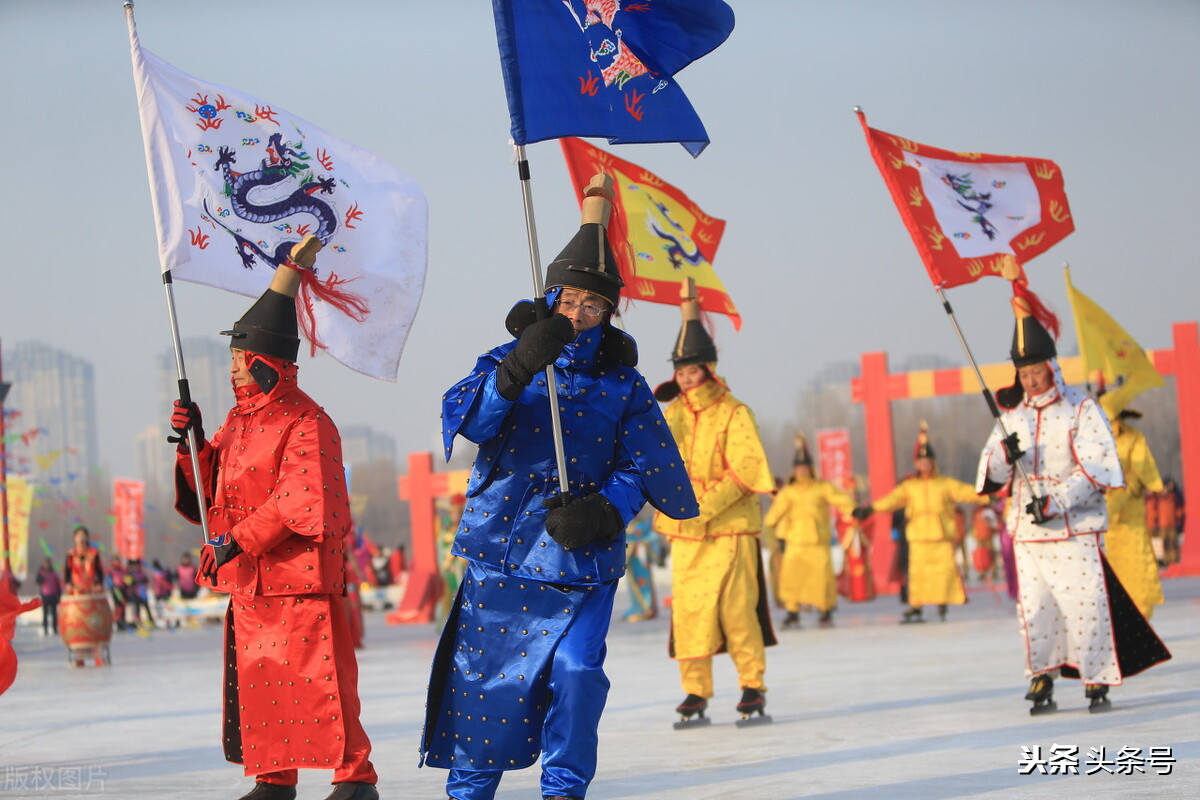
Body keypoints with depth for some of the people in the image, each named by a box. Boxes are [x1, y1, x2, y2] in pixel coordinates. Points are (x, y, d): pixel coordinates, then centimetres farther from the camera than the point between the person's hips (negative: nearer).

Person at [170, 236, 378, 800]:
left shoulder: (306, 424, -11)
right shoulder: (239, 422, 16)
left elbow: (301, 503, -20)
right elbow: (212, 491, 19)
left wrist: (239, 540, -21)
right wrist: (192, 444, 3)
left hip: (299, 576, -9)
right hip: (249, 582, 9)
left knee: (317, 676, -9)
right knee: (256, 678, 9)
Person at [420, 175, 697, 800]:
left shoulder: (624, 384, 7)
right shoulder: (507, 361, 5)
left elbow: (641, 468, 1)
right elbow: (466, 419, -13)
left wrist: (602, 511, -19)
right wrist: (518, 368, -28)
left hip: (582, 560, 0)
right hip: (501, 551, 0)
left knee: (577, 672, -16)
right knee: (485, 680, 3)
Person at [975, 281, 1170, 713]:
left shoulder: (1081, 410, -1)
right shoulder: (1011, 415, 12)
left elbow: (1096, 466, -10)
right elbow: (991, 475, 7)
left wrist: (1057, 502, -20)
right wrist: (1005, 455, -16)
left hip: (1075, 530, -4)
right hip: (1027, 532, 4)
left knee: (1086, 604, -9)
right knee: (1034, 607, 2)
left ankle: (1097, 682, 0)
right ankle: (1042, 679, 14)